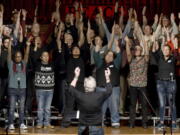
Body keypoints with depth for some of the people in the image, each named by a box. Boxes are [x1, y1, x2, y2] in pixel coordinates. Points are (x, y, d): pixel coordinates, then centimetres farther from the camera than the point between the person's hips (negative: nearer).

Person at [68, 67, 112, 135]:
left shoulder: (80, 96, -11)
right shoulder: (99, 96, -10)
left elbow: (71, 89, 11)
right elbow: (109, 91, 12)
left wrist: (76, 77, 16)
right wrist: (107, 77, 18)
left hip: (83, 129, 1)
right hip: (96, 129, -1)